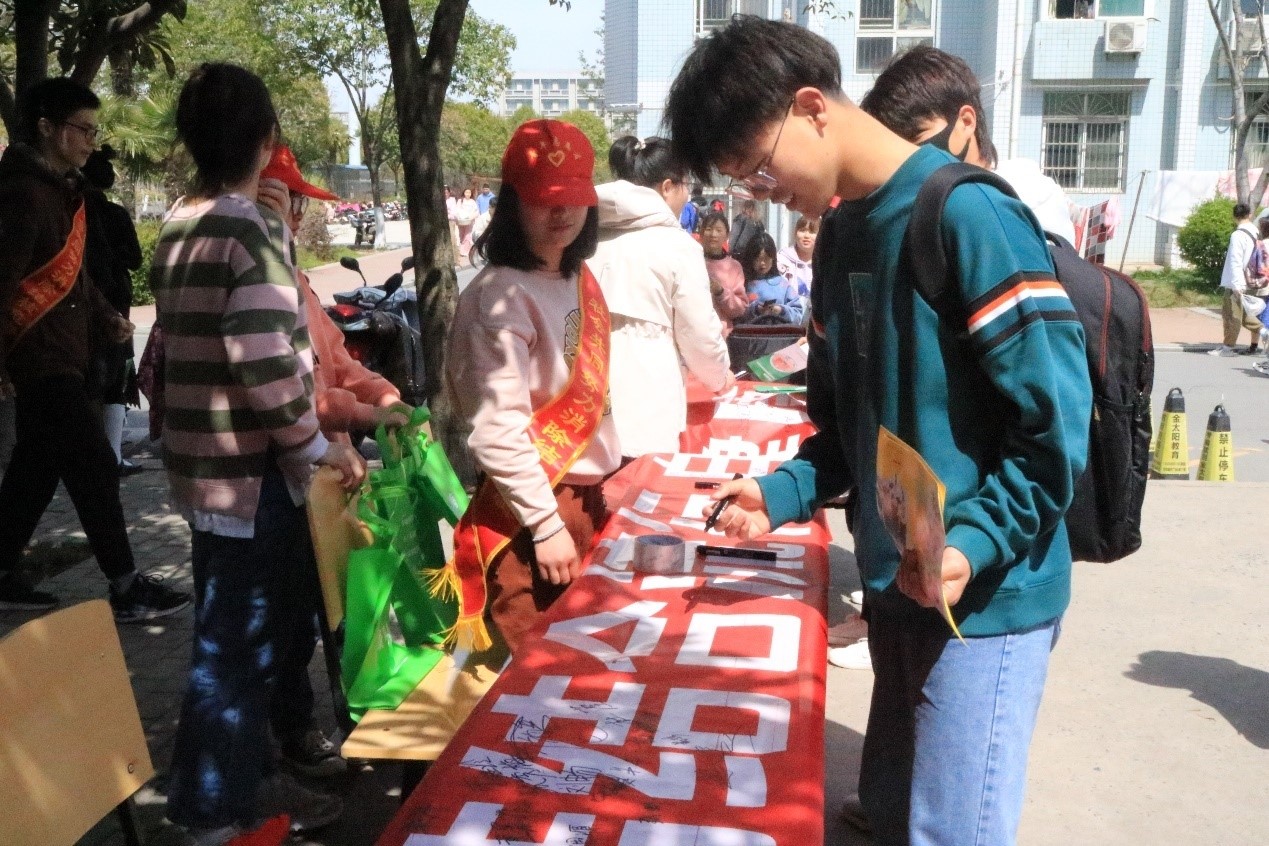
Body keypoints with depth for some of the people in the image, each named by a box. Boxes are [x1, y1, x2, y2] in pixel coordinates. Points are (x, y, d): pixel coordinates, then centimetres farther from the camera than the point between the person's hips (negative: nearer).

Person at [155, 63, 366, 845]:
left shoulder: (179, 230, 10)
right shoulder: (253, 232, -18)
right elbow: (268, 371, -26)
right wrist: (320, 447, -12)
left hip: (206, 466, 9)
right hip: (252, 475, -9)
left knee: (240, 637, 20)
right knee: (240, 647, 3)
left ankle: (248, 781, 34)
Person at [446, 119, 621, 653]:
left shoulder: (580, 281, 9)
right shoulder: (502, 295, -17)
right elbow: (497, 430, -23)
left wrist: (609, 481, 13)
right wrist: (545, 524, -21)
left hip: (588, 497, 8)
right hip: (532, 508, -8)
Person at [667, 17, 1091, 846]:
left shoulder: (967, 214, -18)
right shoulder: (842, 232, 9)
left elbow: (1057, 420, -19)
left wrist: (973, 544, -28)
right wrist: (782, 493, 0)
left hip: (983, 596, -8)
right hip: (897, 584, 8)